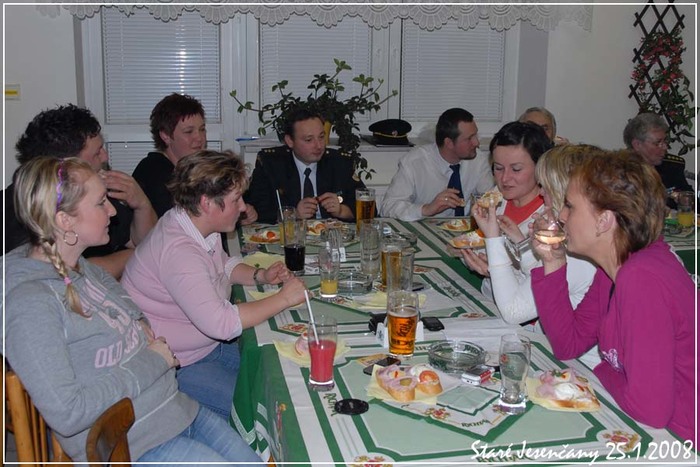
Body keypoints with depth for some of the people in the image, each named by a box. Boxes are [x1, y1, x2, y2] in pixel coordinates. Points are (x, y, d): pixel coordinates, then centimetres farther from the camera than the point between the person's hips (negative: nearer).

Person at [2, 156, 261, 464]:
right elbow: (67, 415, -27)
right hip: (135, 446, -8)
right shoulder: (28, 302, -22)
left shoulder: (81, 267, 6)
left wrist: (141, 326, 5)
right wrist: (150, 362, -17)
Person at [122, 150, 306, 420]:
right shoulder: (177, 250, -30)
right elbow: (219, 323, -35)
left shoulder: (200, 226, 1)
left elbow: (222, 264, 22)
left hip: (209, 345, 10)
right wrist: (283, 299, -25)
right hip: (177, 365, -10)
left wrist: (259, 276, 2)